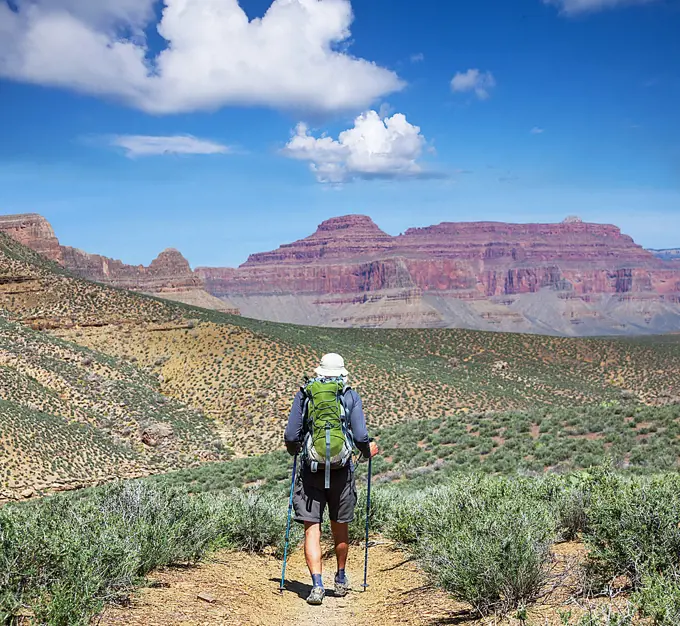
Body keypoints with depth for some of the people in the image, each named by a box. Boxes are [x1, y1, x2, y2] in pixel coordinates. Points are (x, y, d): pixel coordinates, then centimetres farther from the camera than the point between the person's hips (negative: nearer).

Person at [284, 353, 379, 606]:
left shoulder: (304, 395, 4)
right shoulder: (351, 397, 2)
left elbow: (290, 436, 0)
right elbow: (360, 437, -7)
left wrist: (294, 450, 22)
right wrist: (368, 450, 15)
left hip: (311, 470, -1)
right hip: (341, 470, 1)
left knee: (312, 529, 1)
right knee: (340, 526, 17)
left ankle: (317, 585, -11)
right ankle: (341, 580, 33)